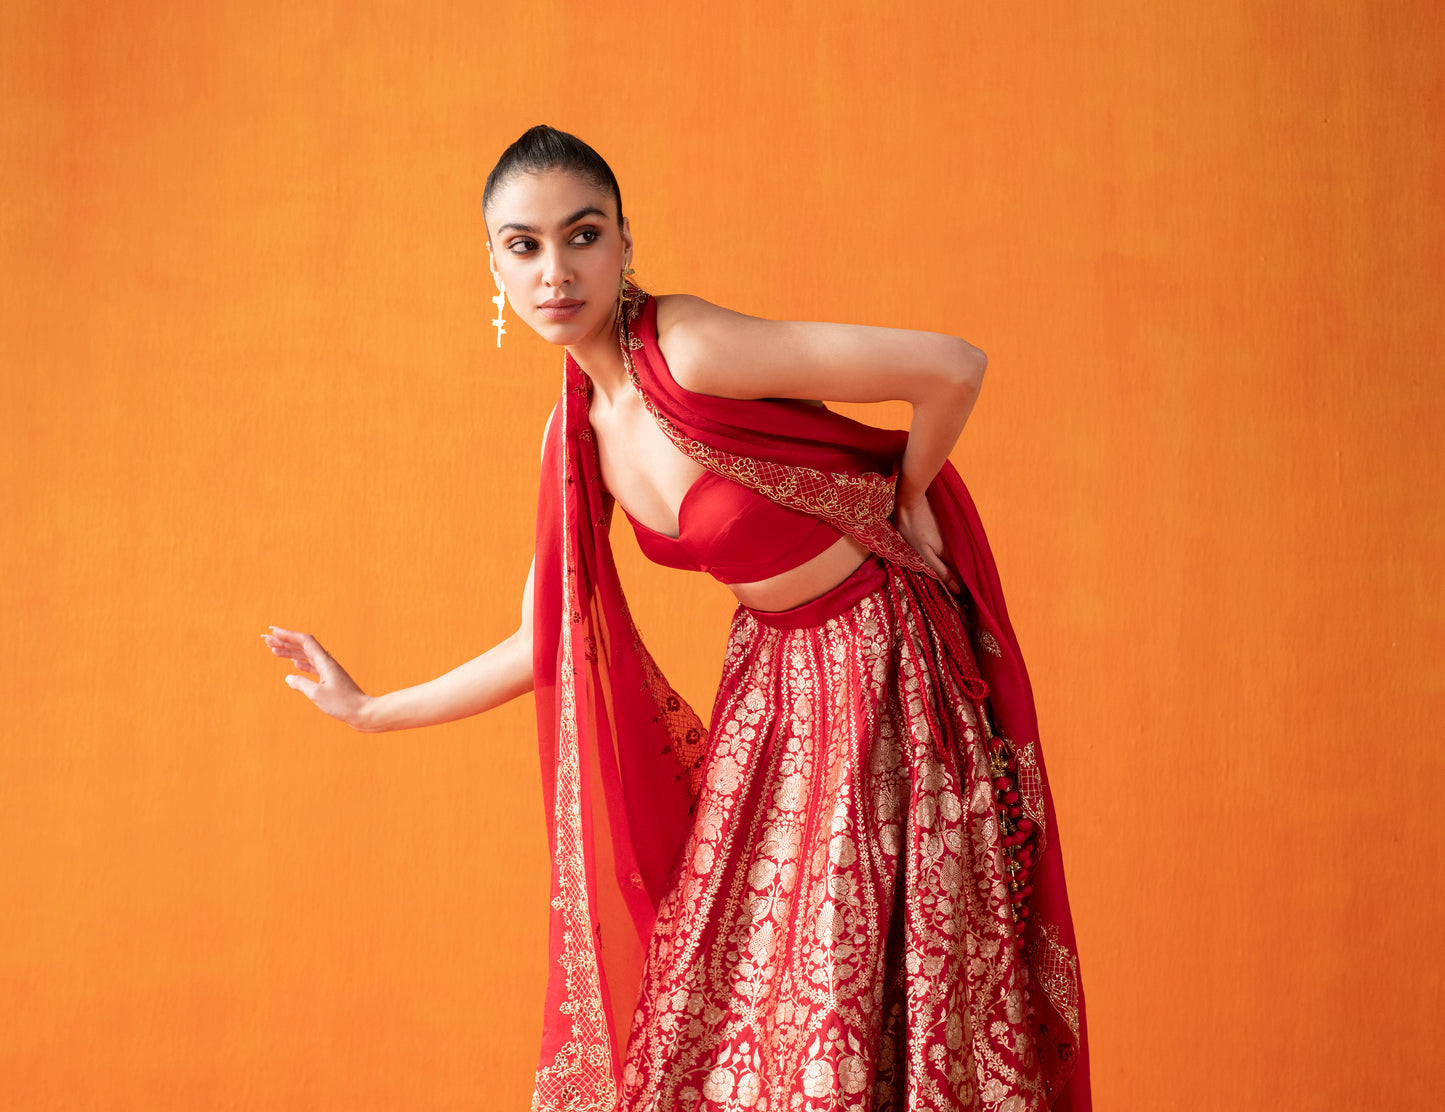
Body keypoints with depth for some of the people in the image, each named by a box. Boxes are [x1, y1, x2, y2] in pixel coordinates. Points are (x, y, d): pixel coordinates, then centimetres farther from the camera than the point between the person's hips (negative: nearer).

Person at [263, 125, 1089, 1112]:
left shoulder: (689, 350, -22)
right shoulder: (577, 434, 1)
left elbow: (954, 366, -26)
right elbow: (551, 648, 10)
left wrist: (903, 504, -8)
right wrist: (369, 710, 17)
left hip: (877, 654, -7)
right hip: (770, 671, 7)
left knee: (848, 986, -3)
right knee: (714, 984, 8)